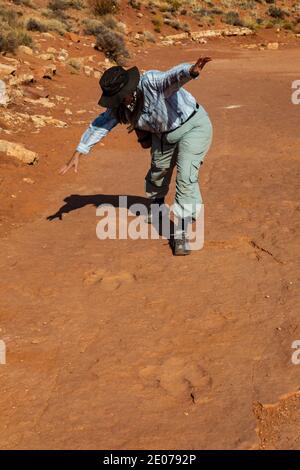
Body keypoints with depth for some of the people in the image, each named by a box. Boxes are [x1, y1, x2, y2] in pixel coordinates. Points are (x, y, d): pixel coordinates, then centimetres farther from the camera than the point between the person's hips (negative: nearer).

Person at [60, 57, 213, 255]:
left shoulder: (150, 81, -32)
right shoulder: (118, 105, -10)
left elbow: (174, 77, -51)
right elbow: (99, 125, -2)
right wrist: (77, 155, -4)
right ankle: (157, 205, 58)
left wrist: (192, 71, -74)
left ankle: (182, 233, -16)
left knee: (186, 176, -20)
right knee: (158, 169, 27)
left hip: (192, 125, -8)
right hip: (163, 134, 8)